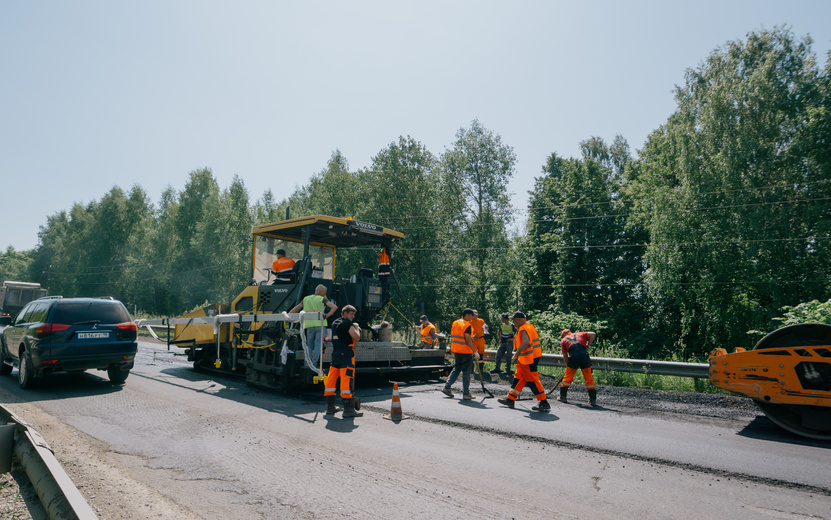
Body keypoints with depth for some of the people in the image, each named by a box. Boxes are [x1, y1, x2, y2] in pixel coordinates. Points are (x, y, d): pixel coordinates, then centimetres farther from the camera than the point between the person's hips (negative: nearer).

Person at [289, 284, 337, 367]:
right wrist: (326, 316, -3)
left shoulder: (306, 299, 16)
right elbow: (335, 307, -10)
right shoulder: (322, 299, 3)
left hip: (309, 325, 4)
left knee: (309, 344, 13)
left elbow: (295, 308, 23)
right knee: (318, 344, -1)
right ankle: (314, 364, -7)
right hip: (319, 324, -4)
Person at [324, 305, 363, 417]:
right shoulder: (347, 324, -8)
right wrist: (357, 328, 5)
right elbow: (357, 337, -13)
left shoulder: (336, 324, 19)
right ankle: (348, 409, -8)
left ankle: (330, 407, 18)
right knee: (346, 380, -9)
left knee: (331, 379, 10)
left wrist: (354, 328, 25)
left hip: (335, 355, 9)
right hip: (346, 355, -9)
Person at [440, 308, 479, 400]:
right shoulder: (467, 325, -15)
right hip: (466, 352, -7)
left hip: (456, 351, 7)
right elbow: (468, 340, -21)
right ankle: (466, 393, 6)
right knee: (466, 372, 1)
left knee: (456, 369, 19)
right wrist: (475, 352, -16)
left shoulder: (455, 323, 9)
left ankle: (447, 387, 18)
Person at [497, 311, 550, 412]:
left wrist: (516, 354, -31)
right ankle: (510, 399, 21)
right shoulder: (529, 326, 15)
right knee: (519, 377, 14)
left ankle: (544, 403, 0)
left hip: (529, 358, -11)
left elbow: (525, 343, -33)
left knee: (532, 379, -6)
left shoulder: (524, 329, -17)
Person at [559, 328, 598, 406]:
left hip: (573, 357, -1)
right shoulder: (579, 334, 28)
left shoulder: (563, 340, 24)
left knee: (568, 377, 14)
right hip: (584, 355, 1)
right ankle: (593, 399, 6)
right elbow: (593, 334, 17)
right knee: (588, 377, 8)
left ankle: (563, 396, 19)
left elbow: (564, 355, 21)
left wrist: (568, 364, 32)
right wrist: (587, 345, 20)